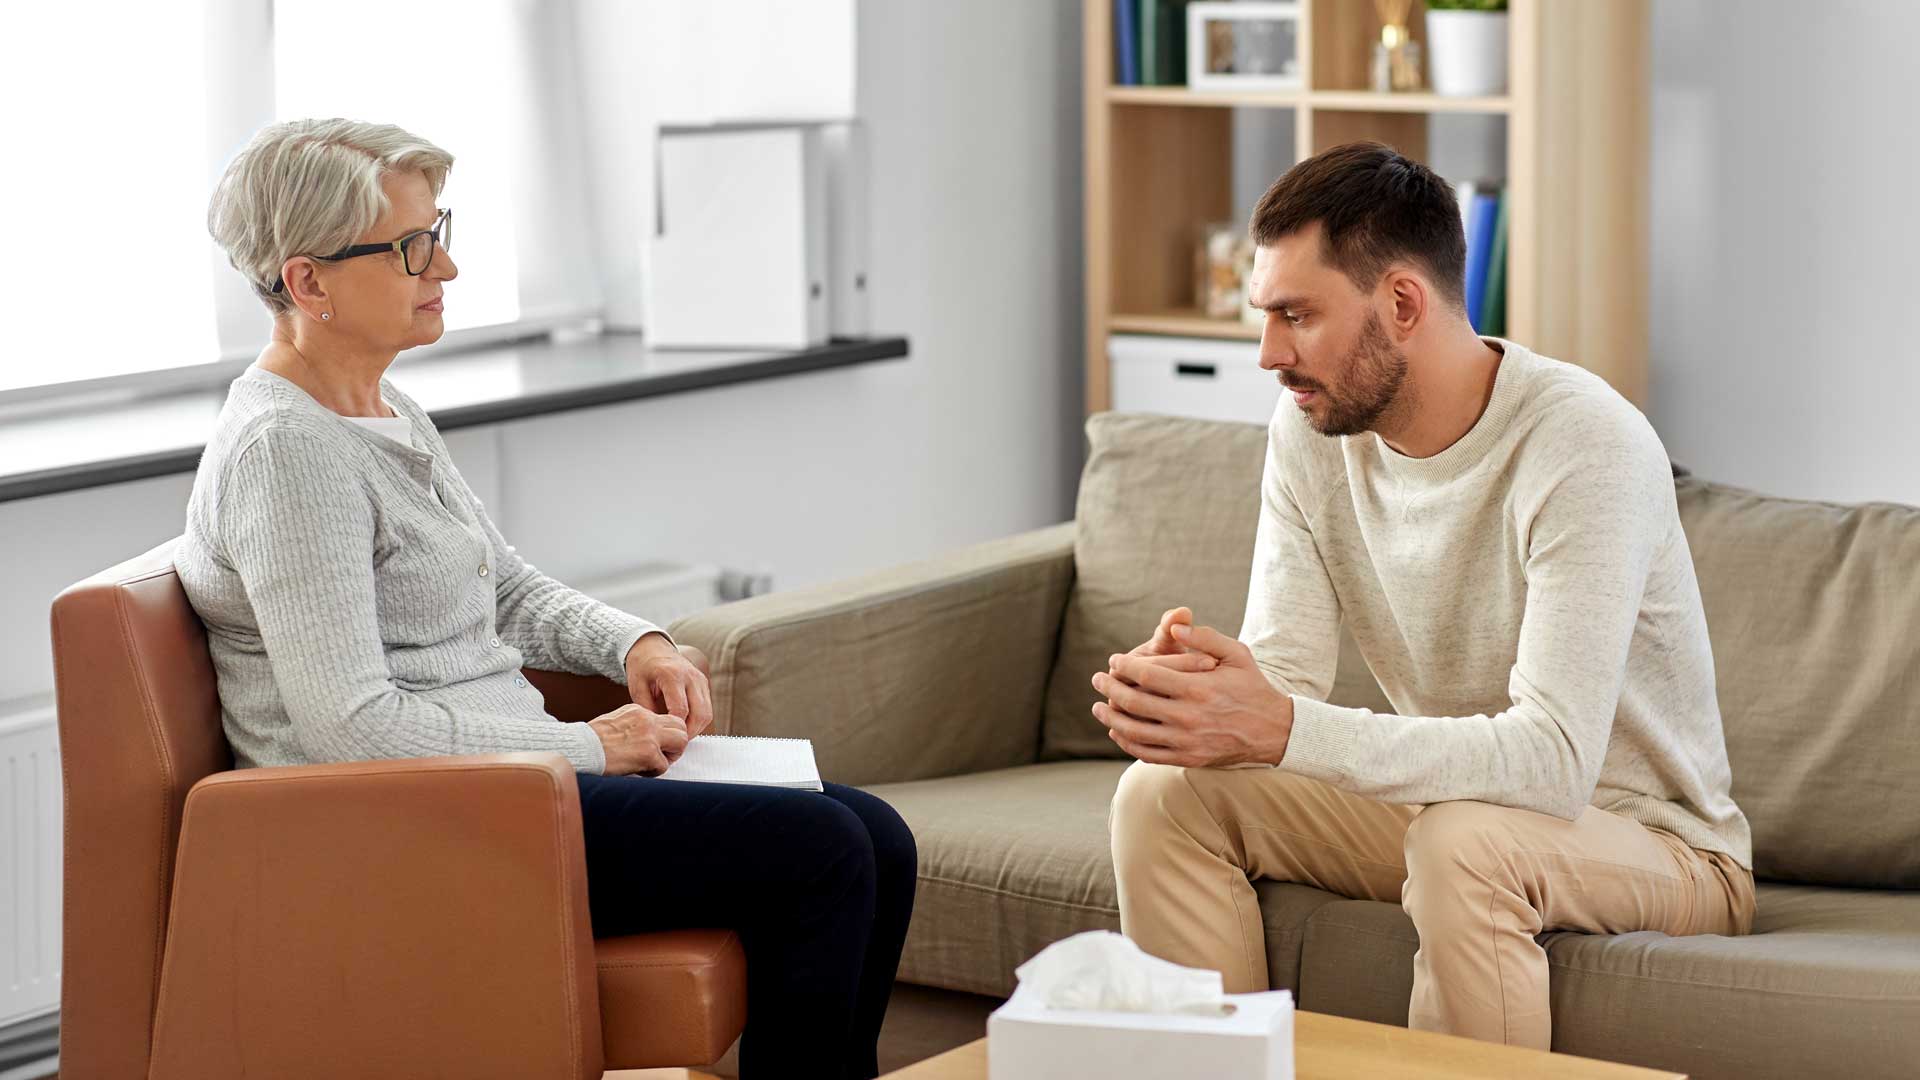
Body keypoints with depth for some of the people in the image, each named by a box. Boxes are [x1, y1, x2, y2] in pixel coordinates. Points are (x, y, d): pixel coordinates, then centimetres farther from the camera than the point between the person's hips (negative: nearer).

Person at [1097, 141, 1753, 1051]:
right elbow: (1284, 674, -7)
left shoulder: (1588, 446, -27)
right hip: (1445, 798, 6)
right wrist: (1187, 688, -32)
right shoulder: (1311, 429, -5)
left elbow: (1554, 757, -35)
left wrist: (1283, 730, -43)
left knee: (1462, 842, -37)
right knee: (1164, 794, -10)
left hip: (1653, 842, -6)